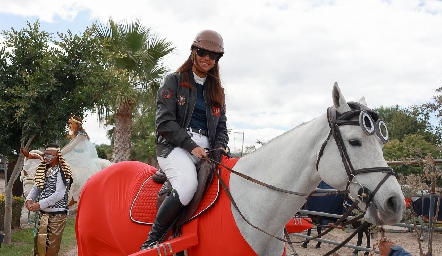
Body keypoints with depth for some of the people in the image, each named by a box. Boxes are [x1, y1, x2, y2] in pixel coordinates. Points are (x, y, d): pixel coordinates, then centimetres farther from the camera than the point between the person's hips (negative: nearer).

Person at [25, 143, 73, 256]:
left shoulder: (61, 172, -14)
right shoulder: (44, 170, 10)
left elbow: (59, 195, -20)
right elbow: (36, 187, 12)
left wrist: (40, 204, -19)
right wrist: (29, 199, -8)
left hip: (57, 215, -7)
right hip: (42, 214, 7)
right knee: (39, 244, 12)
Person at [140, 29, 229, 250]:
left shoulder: (217, 91, 21)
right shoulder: (174, 81, 6)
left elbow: (221, 127, 20)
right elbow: (164, 121, -4)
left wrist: (219, 148, -3)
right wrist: (191, 146, -14)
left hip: (206, 150, 6)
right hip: (175, 147, -5)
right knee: (187, 185, -35)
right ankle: (152, 241, -22)